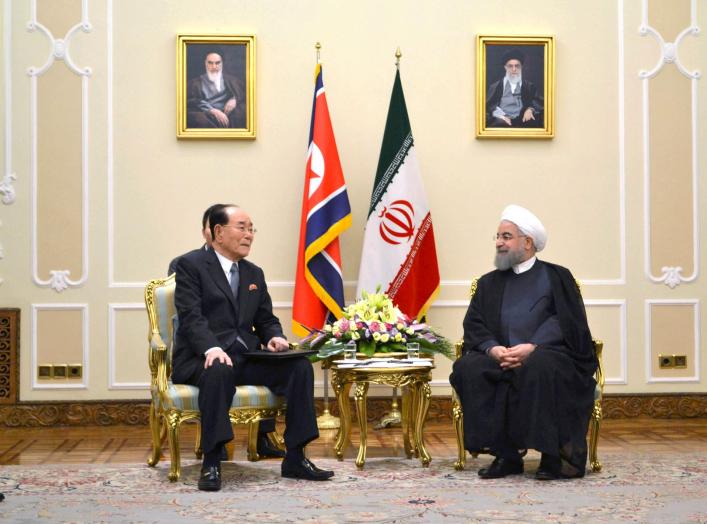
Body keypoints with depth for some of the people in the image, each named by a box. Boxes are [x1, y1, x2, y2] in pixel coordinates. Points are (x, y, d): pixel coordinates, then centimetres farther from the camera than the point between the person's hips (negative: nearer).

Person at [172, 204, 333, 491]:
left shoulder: (254, 274, 21)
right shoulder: (191, 264, 0)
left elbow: (266, 319, 23)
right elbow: (191, 316, -12)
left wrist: (275, 337, -2)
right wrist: (211, 348, -29)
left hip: (246, 357, 6)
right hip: (203, 358, -6)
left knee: (300, 366, -16)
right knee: (220, 370, -40)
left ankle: (295, 458, -12)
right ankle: (211, 463, -35)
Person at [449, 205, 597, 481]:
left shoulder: (556, 277, 10)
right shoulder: (489, 283, 22)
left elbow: (568, 322, -3)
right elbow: (473, 326, 12)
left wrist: (532, 347, -19)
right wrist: (492, 348, -11)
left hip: (548, 355, -4)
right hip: (501, 359, 4)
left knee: (538, 368, -39)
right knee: (468, 369, -27)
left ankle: (554, 456, -26)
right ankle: (505, 455, -24)